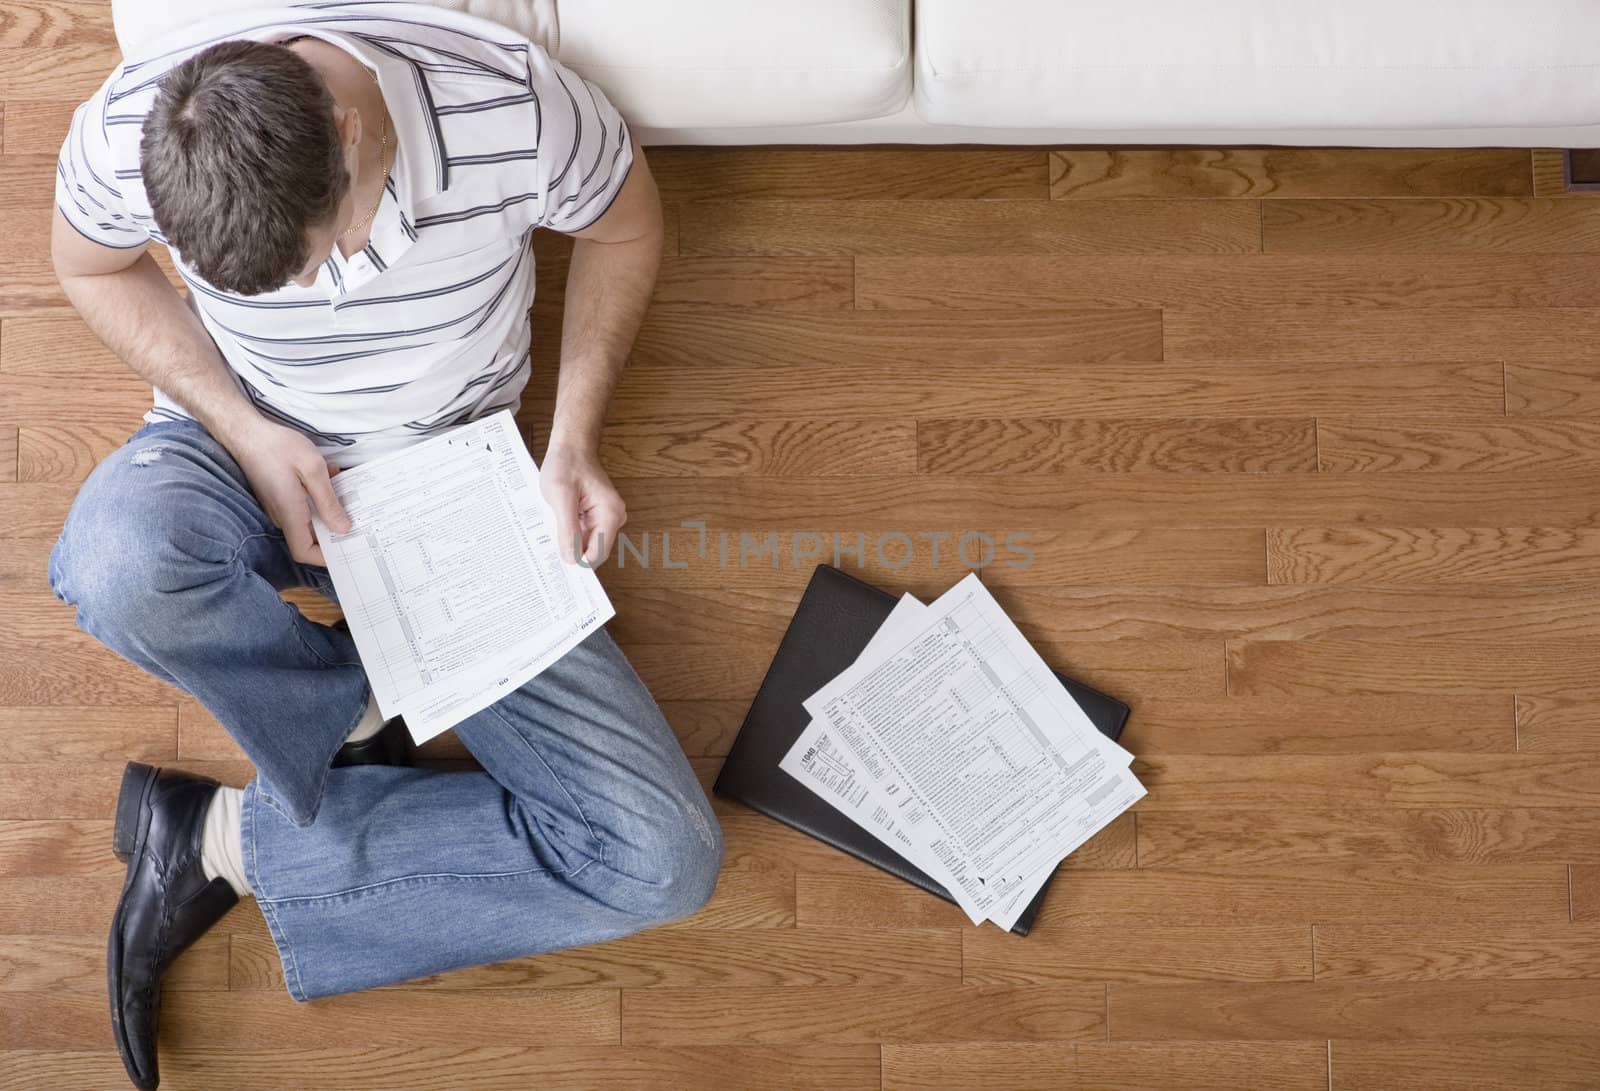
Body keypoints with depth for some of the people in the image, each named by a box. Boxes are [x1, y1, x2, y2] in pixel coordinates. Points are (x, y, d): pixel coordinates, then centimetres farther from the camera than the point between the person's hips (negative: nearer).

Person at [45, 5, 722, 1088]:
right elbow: (91, 267, 1)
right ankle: (359, 716, -10)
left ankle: (231, 840, -5)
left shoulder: (516, 106, -26)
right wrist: (244, 428, -16)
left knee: (663, 863, -13)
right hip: (245, 448, 0)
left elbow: (626, 224, -4)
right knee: (118, 562, -41)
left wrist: (576, 439, -15)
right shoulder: (125, 133, -22)